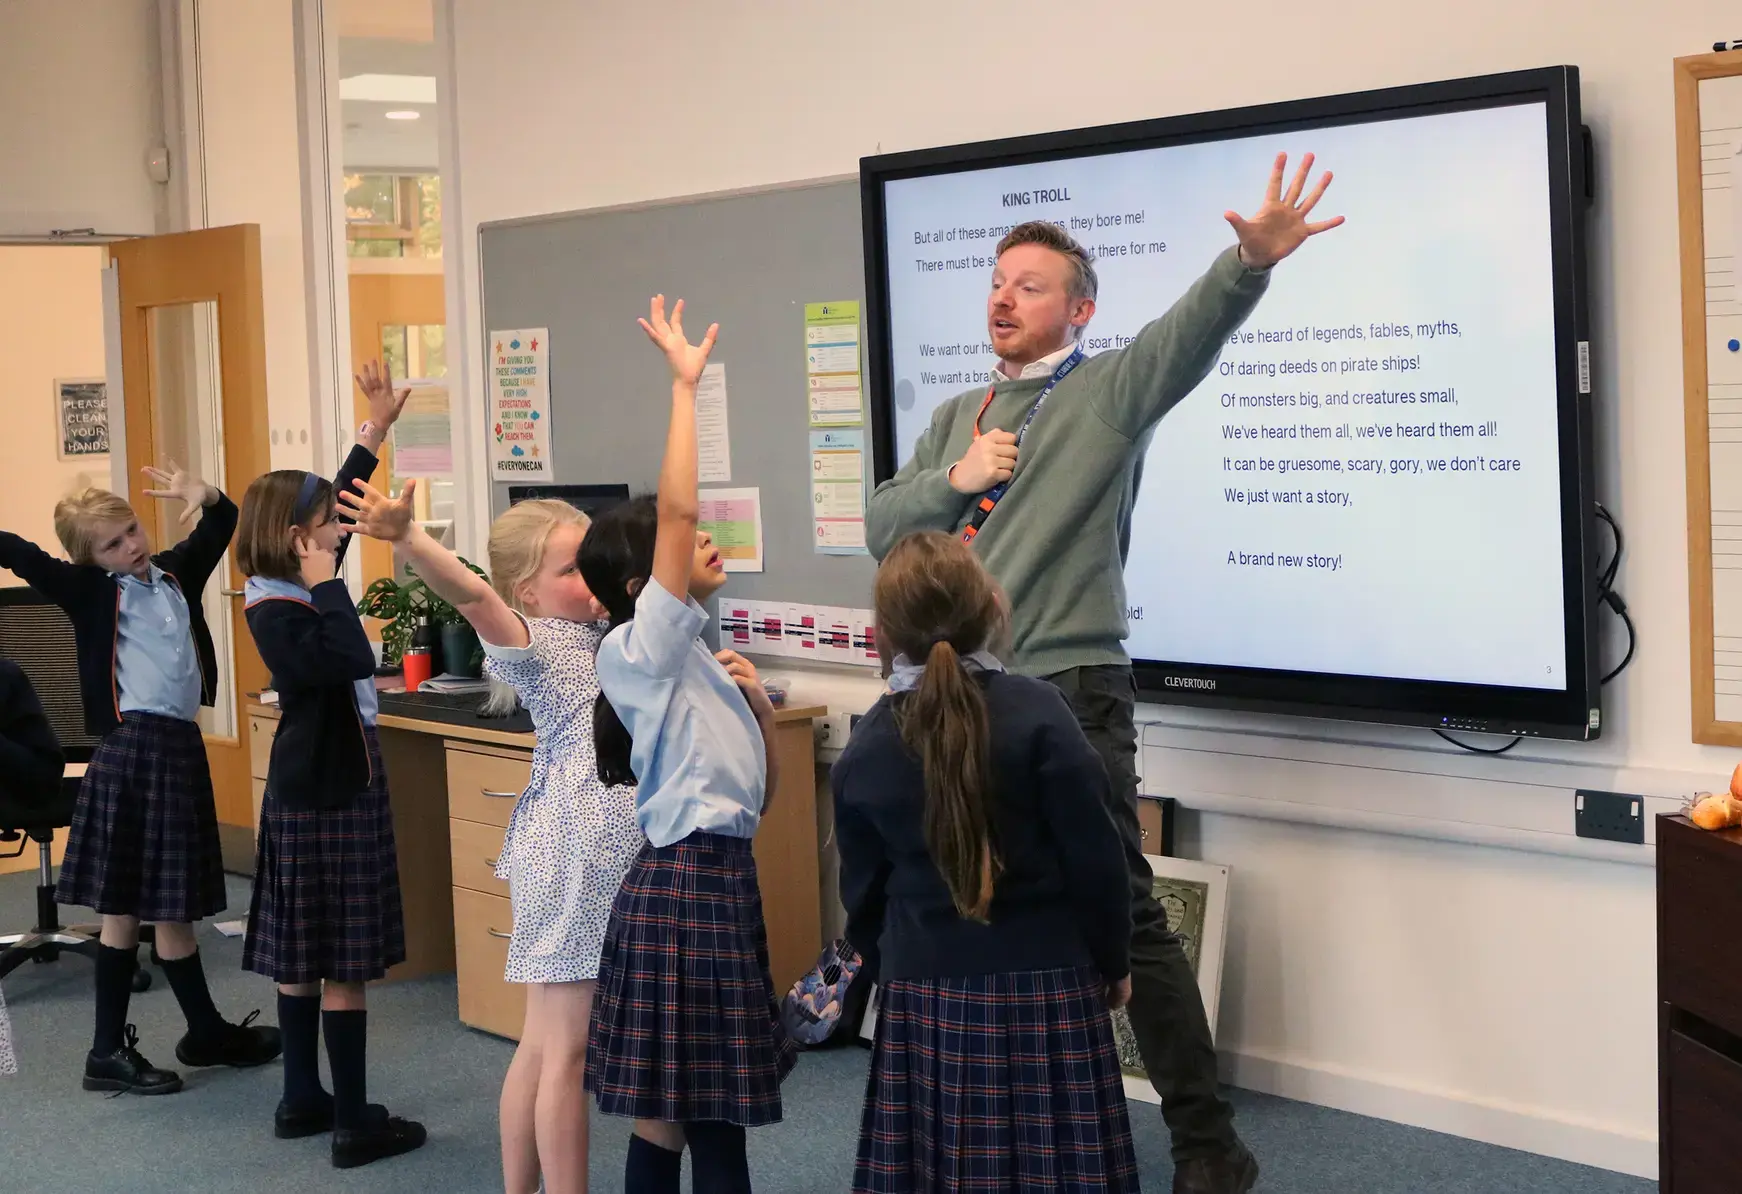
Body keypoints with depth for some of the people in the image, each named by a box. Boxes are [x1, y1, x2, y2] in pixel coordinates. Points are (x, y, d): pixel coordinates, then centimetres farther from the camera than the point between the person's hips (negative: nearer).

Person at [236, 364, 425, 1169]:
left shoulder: (291, 590, 6)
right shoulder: (275, 613, -20)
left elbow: (339, 500, 18)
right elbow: (354, 659, -32)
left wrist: (377, 429, 22)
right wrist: (327, 585, -23)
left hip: (321, 788, 10)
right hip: (325, 796, -10)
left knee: (304, 957, 15)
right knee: (342, 964, -5)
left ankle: (302, 1100, 25)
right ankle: (354, 1124, 1)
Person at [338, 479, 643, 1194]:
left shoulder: (604, 636, 13)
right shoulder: (535, 644, -13)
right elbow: (471, 594, -32)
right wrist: (406, 538, -48)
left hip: (603, 859, 9)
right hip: (571, 860, -9)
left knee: (542, 1045, 14)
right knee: (566, 1049, -3)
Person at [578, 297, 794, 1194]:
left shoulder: (694, 664, 16)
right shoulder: (639, 649, -9)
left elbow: (758, 789, 19)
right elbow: (676, 510, -23)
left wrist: (758, 705, 3)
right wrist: (685, 384, -19)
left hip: (717, 880, 9)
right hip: (687, 886, -9)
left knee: (676, 1114, 12)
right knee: (709, 1121, -4)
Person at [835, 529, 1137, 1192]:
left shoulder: (863, 750, -1)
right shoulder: (1037, 712, -12)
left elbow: (863, 893, 7)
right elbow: (1096, 858, -9)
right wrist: (1114, 961, 5)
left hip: (922, 996, 3)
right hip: (1044, 987, -3)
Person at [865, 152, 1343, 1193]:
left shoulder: (1111, 393, 0)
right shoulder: (960, 416, 18)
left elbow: (1191, 332, -20)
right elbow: (882, 527, 13)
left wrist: (1252, 259, -39)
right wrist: (954, 479, -6)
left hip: (1072, 691, -6)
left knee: (1125, 920, -6)